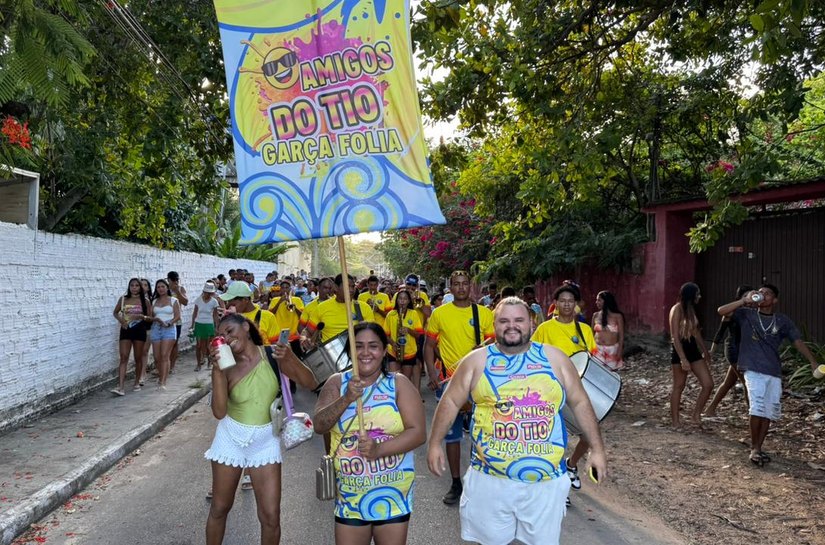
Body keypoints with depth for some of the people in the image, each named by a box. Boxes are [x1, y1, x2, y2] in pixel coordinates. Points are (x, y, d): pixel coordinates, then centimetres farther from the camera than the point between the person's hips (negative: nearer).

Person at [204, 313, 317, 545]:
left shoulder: (272, 354, -10)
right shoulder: (227, 366, -10)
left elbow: (310, 384, -13)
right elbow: (219, 411, -19)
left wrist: (290, 359, -29)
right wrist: (217, 370, -27)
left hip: (265, 441, 0)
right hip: (231, 438, 1)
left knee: (271, 516, -1)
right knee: (219, 508, 16)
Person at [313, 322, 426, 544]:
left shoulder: (399, 384, -6)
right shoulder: (337, 382, 0)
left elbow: (418, 433, -11)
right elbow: (319, 426, -9)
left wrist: (379, 449, -24)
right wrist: (346, 399, -24)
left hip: (393, 492, -1)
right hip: (350, 494, 1)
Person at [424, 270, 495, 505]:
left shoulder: (484, 313, 1)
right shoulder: (439, 314, 1)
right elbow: (429, 346, 5)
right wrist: (432, 374, -6)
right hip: (449, 381, 0)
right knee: (451, 433, 8)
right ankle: (456, 483, 22)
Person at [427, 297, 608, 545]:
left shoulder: (554, 358, 3)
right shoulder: (476, 360, 0)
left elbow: (580, 403, 8)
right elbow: (450, 402, 5)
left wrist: (597, 449, 6)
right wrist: (435, 444, 0)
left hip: (546, 480, 1)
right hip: (490, 479, 0)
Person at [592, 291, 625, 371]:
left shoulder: (617, 316, -4)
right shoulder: (595, 315, 3)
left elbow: (621, 336, -1)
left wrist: (619, 352, -7)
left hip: (613, 349, -1)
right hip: (598, 349, 1)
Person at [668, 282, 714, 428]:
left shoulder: (690, 309, 11)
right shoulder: (677, 309, -14)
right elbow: (675, 337, -18)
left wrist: (705, 351, 23)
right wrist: (683, 359, -22)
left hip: (693, 350, 8)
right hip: (680, 350, -8)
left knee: (708, 384, 2)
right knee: (679, 386, 2)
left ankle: (696, 414, 18)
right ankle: (675, 421, 13)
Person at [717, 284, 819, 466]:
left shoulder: (783, 321, 8)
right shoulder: (746, 314, 2)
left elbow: (798, 341, 3)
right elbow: (721, 311, -9)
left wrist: (813, 362, -9)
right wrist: (745, 301, -14)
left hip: (774, 373, 3)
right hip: (753, 370, -3)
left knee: (769, 412, 6)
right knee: (758, 409, -15)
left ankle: (758, 448, 20)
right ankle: (754, 449, 0)